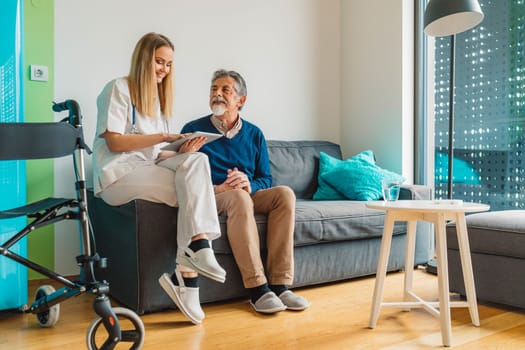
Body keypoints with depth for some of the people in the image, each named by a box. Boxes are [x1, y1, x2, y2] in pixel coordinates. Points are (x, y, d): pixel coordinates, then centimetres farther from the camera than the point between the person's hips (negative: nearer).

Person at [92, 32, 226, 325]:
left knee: (196, 160, -23)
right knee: (195, 191, -24)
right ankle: (187, 274, -26)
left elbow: (152, 153, 13)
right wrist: (165, 137, -17)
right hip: (118, 175, -6)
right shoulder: (119, 88, 2)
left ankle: (191, 257, -30)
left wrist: (181, 151, -7)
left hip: (148, 169, 6)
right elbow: (114, 142, -11)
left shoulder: (158, 98, 23)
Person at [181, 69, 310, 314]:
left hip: (248, 196, 4)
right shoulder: (194, 130, 4)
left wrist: (250, 185, -13)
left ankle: (280, 284, -26)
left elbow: (265, 179, 12)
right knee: (238, 196, -36)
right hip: (211, 197, -4)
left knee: (284, 193, -24)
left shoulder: (254, 134, 14)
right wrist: (216, 188, -20)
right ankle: (257, 289, -35)